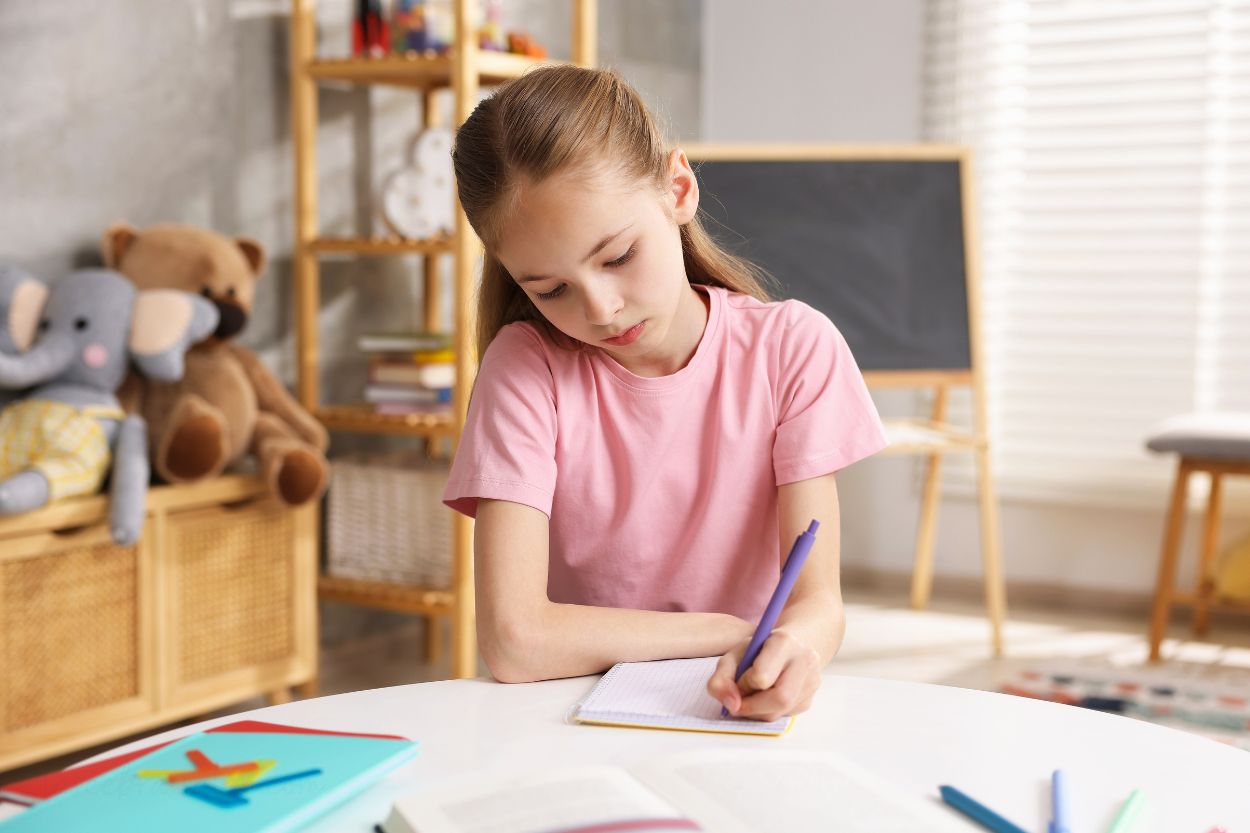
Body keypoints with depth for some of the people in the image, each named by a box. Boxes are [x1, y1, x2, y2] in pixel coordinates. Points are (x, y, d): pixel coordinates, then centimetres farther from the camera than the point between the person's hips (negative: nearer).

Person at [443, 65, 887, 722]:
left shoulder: (792, 348, -5)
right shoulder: (527, 366, -9)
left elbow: (819, 600, -11)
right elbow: (513, 640, -19)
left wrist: (791, 645, -33)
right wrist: (732, 632, -14)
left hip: (745, 719, 1)